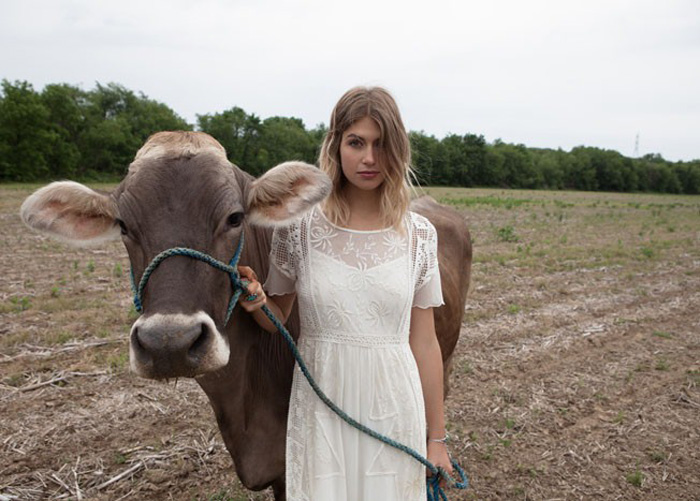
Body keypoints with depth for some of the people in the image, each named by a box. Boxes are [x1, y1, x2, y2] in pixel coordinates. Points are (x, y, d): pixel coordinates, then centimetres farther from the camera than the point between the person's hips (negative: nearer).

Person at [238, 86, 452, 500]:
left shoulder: (419, 234, -4)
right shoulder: (298, 226, -7)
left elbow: (424, 342, 1)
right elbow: (277, 319, 5)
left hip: (395, 414, 1)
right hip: (320, 414, -1)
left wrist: (437, 437, 6)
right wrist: (255, 303, -19)